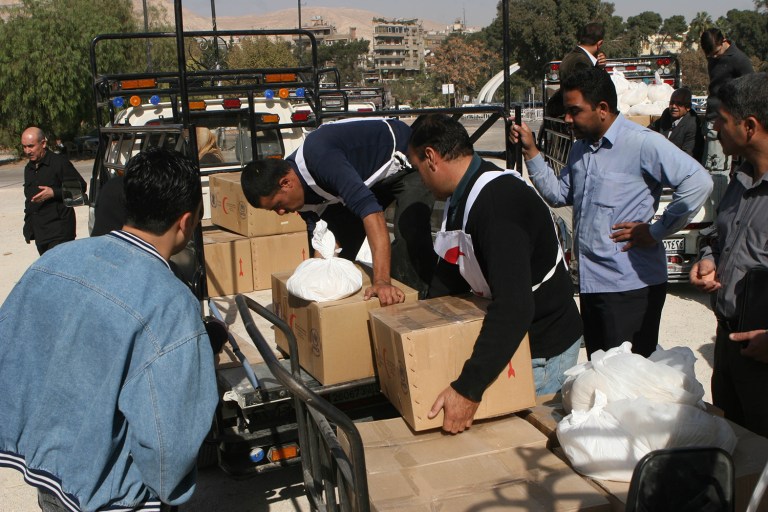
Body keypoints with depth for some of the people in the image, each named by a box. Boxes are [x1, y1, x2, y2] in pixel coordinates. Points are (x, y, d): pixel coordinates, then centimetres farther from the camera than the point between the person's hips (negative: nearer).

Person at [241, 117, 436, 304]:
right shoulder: (302, 190, -11)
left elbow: (369, 209, -47)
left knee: (410, 239, -26)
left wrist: (382, 281, -52)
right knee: (341, 242, 5)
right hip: (370, 175, 8)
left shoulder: (321, 160, -38)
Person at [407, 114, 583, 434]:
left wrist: (469, 389, -39)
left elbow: (515, 307, -38)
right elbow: (449, 275, 15)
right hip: (507, 336, 9)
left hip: (543, 350, -9)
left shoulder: (497, 201, -30)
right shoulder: (461, 197, 4)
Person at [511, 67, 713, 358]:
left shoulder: (641, 143, -16)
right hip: (591, 283, 8)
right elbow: (558, 194, 13)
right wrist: (530, 151, 6)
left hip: (630, 286, -8)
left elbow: (698, 182, -23)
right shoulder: (580, 148, 13)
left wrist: (656, 231, -19)